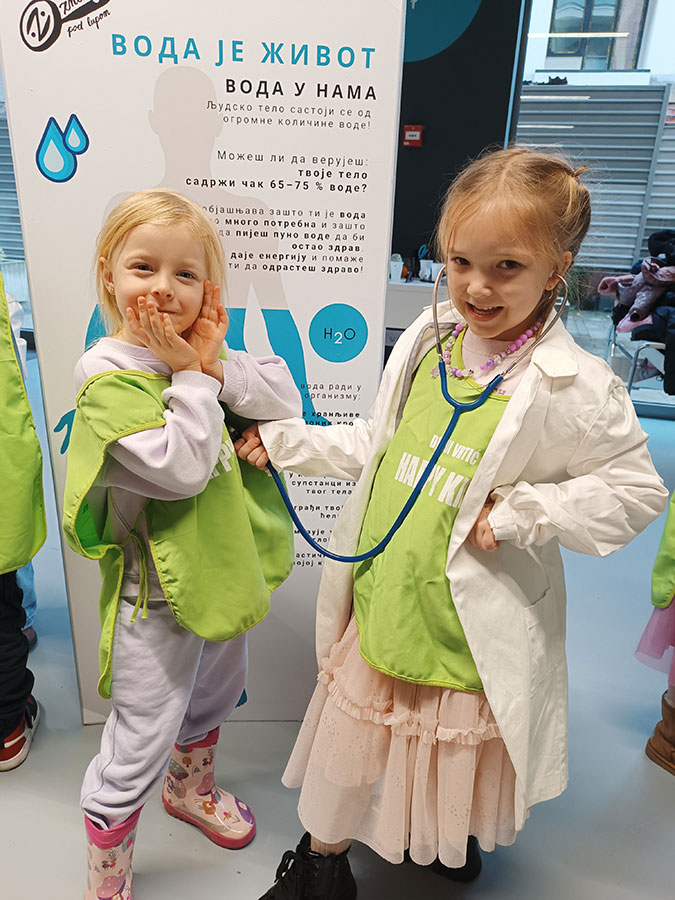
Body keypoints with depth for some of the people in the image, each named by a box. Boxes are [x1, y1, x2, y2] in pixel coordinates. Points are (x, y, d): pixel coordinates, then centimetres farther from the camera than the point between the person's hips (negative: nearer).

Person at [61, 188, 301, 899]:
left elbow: (287, 400, -5)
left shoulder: (199, 348, -1)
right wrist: (192, 376, -24)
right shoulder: (109, 377, -22)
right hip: (158, 592, -7)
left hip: (224, 567, 8)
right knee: (138, 749, 9)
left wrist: (219, 366, -18)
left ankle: (190, 787, 60)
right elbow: (181, 467, -31)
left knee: (216, 695, 30)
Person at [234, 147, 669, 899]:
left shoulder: (570, 386, -20)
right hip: (382, 598, 5)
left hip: (472, 621, -4)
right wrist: (286, 442, 4)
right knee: (348, 744, 22)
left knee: (459, 746, 23)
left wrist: (521, 513, -22)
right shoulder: (427, 344, -3)